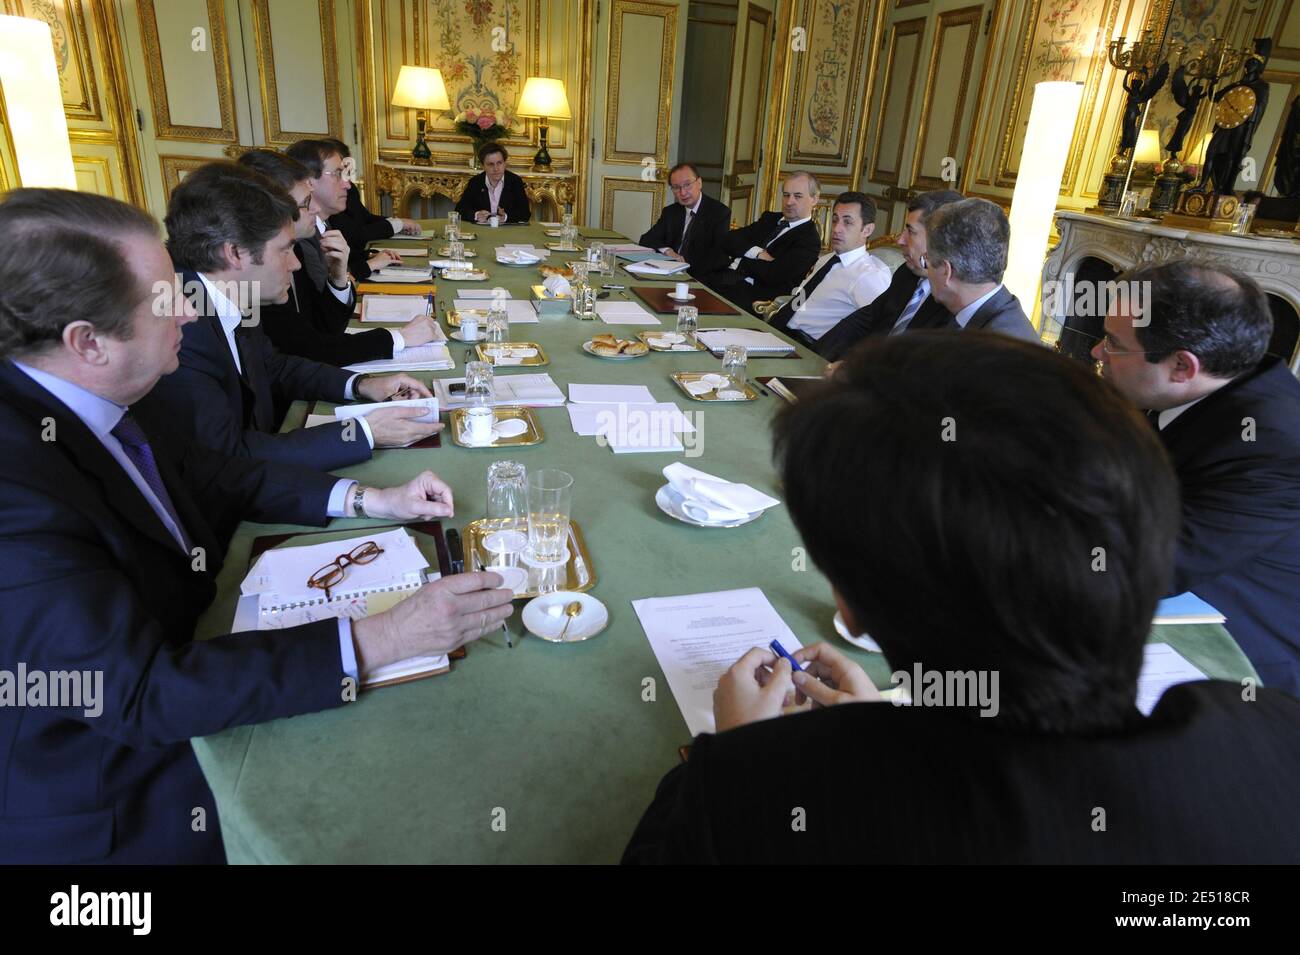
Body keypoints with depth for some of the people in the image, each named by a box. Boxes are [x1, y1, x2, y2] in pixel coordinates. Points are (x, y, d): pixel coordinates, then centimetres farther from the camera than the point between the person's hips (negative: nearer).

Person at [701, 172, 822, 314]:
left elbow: (772, 275, -15)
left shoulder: (809, 240, -3)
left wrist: (741, 256, 0)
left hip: (751, 292, -7)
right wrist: (757, 253, -8)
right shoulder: (770, 218, 21)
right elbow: (728, 241, 10)